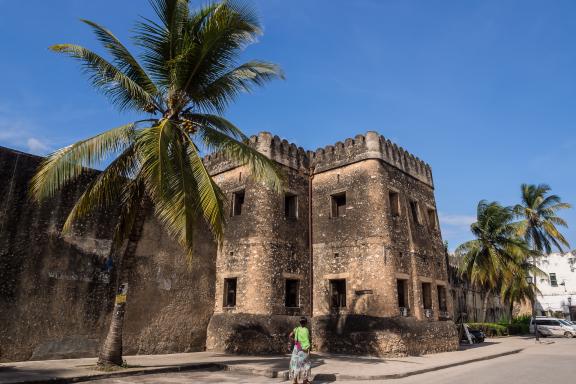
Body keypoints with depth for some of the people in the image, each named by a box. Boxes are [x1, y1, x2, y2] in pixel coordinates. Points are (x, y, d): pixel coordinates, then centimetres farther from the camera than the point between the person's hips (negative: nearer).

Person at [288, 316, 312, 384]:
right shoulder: (306, 330, -10)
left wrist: (294, 342, 5)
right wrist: (308, 349, -12)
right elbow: (307, 340, -15)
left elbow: (290, 336, -7)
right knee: (305, 364, 10)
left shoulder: (296, 329, 1)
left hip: (297, 348, 3)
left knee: (296, 363, 10)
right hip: (304, 349, -3)